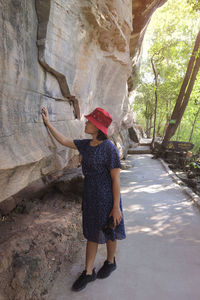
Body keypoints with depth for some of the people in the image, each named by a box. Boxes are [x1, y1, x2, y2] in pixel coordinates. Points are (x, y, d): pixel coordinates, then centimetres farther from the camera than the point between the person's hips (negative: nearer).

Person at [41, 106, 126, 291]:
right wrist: (48, 123, 8)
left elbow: (116, 179, -19)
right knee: (91, 234, 18)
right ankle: (88, 272, 35)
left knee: (109, 233, 18)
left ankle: (110, 262, 45)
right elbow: (64, 141, 9)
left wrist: (116, 207, -16)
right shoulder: (86, 145, -1)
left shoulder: (109, 149, -22)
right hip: (90, 197, 7)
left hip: (106, 199, -6)